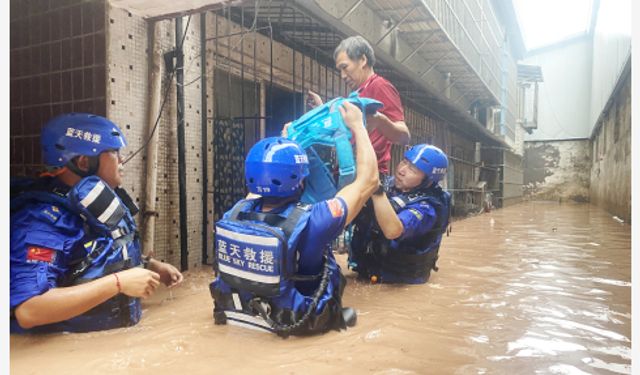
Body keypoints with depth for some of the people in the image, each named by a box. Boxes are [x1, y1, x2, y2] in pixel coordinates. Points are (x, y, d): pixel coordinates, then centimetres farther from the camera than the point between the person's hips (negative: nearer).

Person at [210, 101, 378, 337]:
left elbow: (264, 176, 8)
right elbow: (368, 180, -16)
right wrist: (357, 126, -5)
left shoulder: (236, 212, -16)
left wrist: (287, 139, 18)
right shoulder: (309, 223, -30)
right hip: (297, 325, -4)